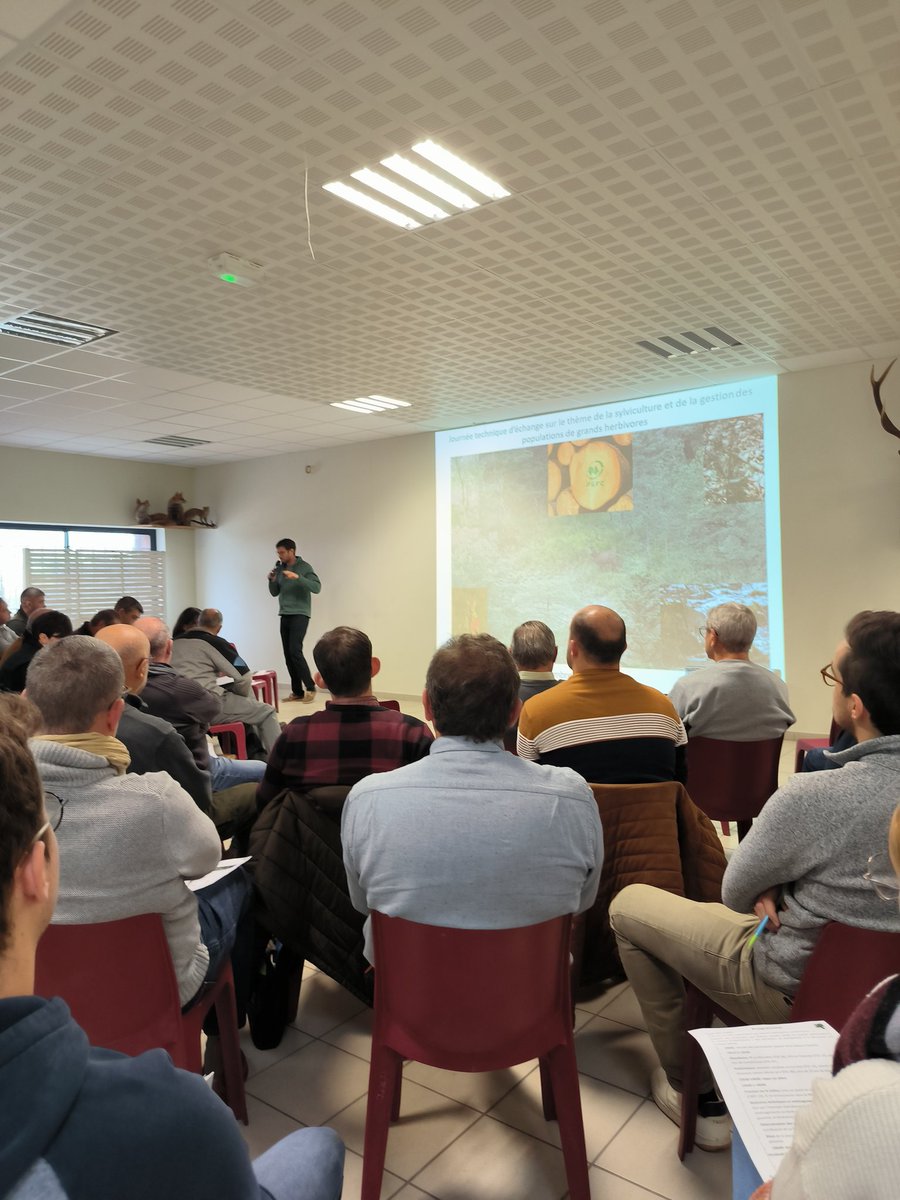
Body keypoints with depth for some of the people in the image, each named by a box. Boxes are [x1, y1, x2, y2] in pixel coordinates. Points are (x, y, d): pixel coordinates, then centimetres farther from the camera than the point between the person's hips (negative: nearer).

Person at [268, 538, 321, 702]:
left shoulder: (304, 567, -6)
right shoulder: (280, 569, 11)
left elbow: (317, 587, -16)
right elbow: (274, 593, 17)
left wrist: (298, 577, -26)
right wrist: (272, 580, -3)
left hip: (300, 615, -6)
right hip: (284, 615, 6)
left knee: (295, 651, -17)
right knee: (288, 654, 4)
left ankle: (310, 687, -6)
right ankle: (297, 691, 10)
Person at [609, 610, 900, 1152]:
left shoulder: (811, 797, -34)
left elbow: (735, 893, -15)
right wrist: (777, 887, -5)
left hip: (795, 990, -7)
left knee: (629, 904, 7)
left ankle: (692, 1093, 18)